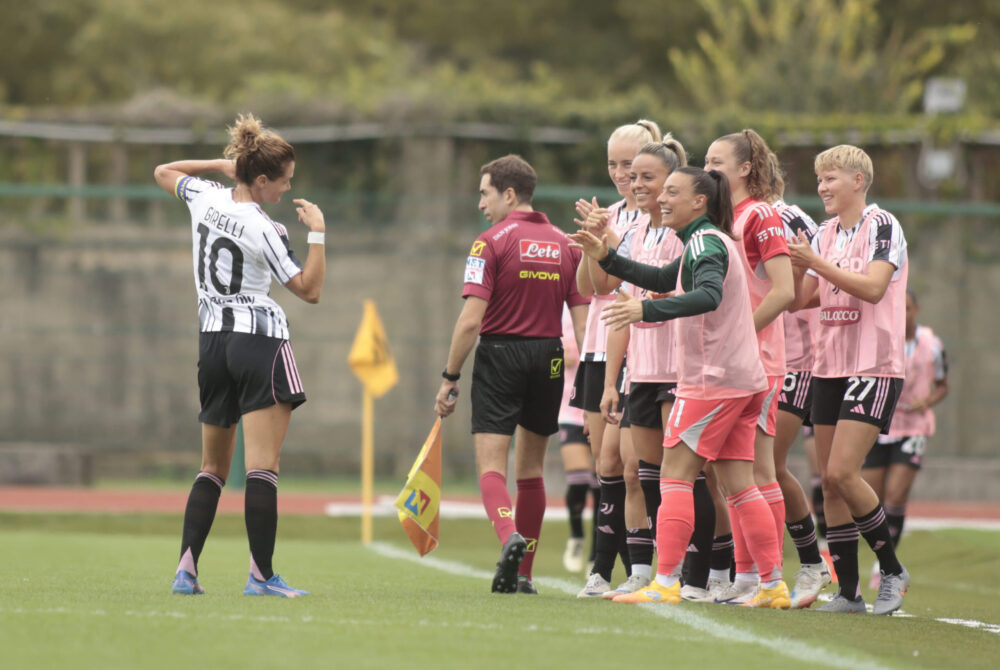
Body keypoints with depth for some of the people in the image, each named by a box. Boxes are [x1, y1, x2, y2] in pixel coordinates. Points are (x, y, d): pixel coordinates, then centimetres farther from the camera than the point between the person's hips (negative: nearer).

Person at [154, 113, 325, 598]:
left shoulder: (205, 198, 2)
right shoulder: (265, 230, -15)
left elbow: (164, 172, 24)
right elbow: (309, 289, -10)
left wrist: (222, 164, 19)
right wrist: (317, 232, -9)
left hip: (212, 340, 7)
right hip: (260, 340, -7)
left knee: (213, 468, 14)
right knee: (263, 467, -8)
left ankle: (186, 568, 4)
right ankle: (261, 575, -12)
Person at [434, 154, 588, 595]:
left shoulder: (492, 243, -8)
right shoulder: (564, 245, 7)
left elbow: (471, 320, -13)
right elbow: (583, 320, 3)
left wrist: (449, 379, -6)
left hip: (500, 354, -5)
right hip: (549, 359, 5)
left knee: (491, 466, -4)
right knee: (530, 468, 16)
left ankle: (509, 537, -33)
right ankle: (523, 574, 18)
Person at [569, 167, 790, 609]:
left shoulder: (706, 242, -11)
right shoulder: (708, 242, 19)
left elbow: (708, 295, -30)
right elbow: (664, 280, 32)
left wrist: (647, 310, -40)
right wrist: (607, 258, 24)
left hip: (712, 379, -10)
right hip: (742, 381, 10)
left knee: (675, 474, -7)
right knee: (738, 485, 9)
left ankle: (665, 583, -12)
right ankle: (773, 585, 6)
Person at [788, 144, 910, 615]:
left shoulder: (882, 226, -7)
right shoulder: (825, 235, 14)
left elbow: (874, 288, -20)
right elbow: (799, 300, 13)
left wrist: (816, 263, -21)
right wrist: (792, 267, -3)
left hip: (875, 366, -7)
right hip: (829, 366, 7)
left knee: (842, 471, -16)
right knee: (830, 483, 2)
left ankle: (891, 569, 0)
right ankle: (848, 591, 6)